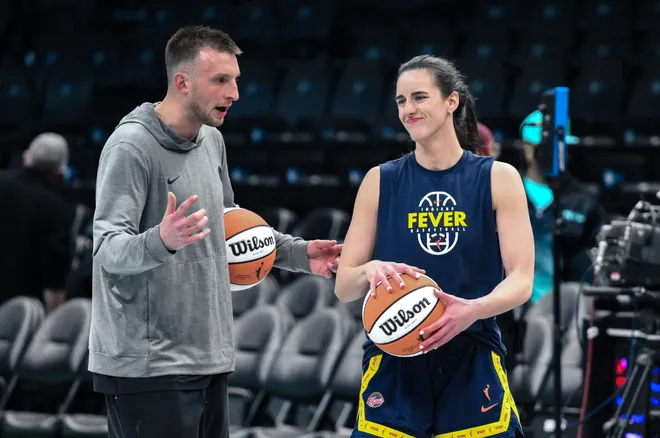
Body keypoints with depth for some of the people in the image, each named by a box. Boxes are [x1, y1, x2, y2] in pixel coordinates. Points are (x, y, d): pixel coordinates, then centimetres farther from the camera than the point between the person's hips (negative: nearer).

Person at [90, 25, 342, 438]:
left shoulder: (213, 141, 13)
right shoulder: (131, 146, -13)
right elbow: (109, 249, -20)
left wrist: (298, 252, 17)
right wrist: (161, 242, -40)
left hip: (210, 360, 9)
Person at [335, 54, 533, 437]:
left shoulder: (499, 178, 1)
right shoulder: (380, 181, 5)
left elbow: (521, 281, -5)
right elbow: (343, 287, 5)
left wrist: (473, 309, -25)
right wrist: (370, 271, -18)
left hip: (472, 363, -1)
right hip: (393, 365, 1)